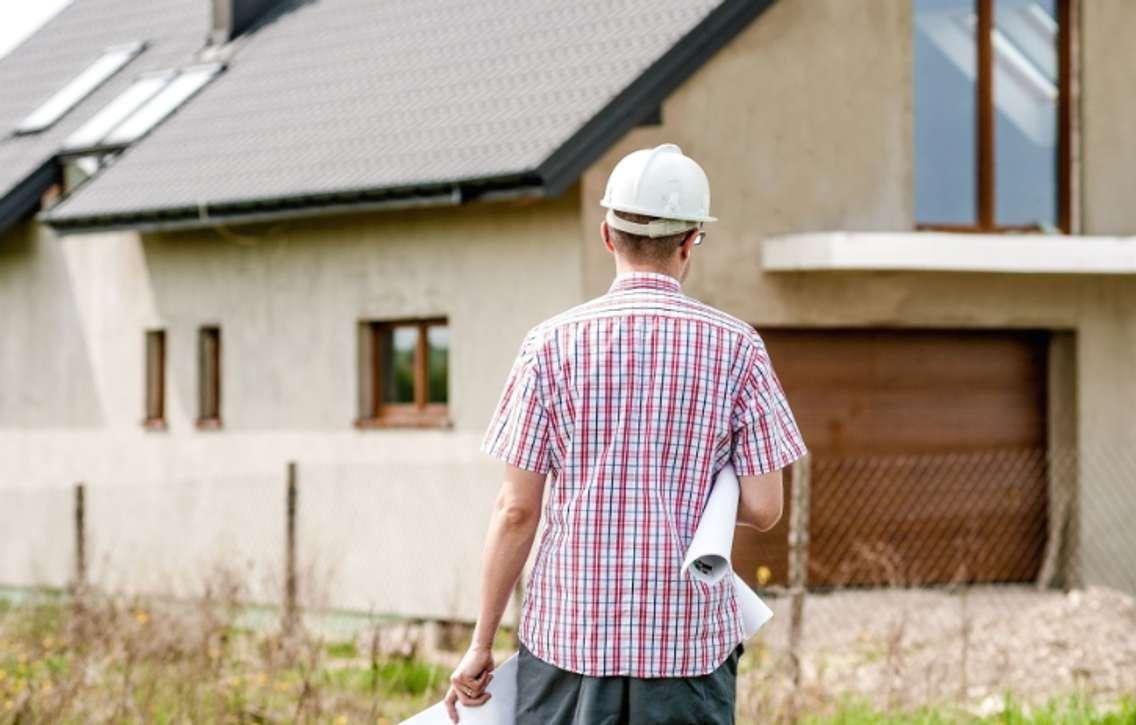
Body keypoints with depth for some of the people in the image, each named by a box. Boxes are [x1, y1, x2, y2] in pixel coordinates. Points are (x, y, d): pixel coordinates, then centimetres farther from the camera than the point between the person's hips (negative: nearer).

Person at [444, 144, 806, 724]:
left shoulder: (552, 344, -1)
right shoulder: (735, 347, -1)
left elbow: (517, 510, -2)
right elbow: (763, 509, -2)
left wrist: (481, 644, 5)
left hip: (569, 633, 0)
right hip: (689, 640, 0)